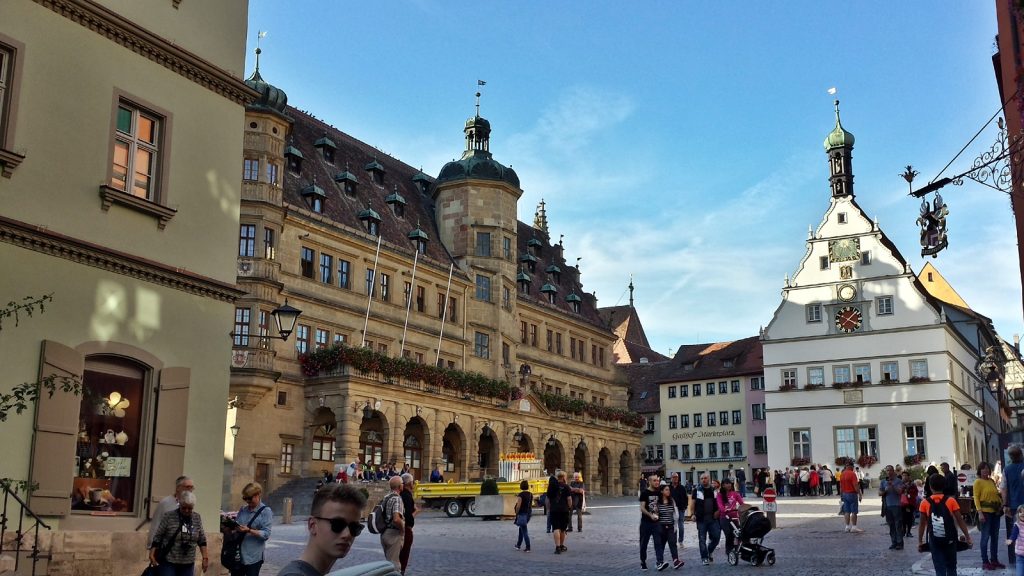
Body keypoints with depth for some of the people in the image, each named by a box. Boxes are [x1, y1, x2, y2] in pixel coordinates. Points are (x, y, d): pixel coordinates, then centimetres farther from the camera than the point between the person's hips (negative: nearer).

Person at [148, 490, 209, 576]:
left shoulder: (197, 518, 3)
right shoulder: (168, 517, -8)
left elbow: (202, 540, 9)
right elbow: (157, 537, -3)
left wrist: (205, 557, 3)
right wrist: (152, 554, -12)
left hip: (188, 564, 3)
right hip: (168, 562, -3)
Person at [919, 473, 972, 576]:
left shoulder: (925, 503, -5)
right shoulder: (951, 501, -6)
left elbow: (922, 524, -2)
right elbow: (960, 520, -6)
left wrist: (920, 541, 6)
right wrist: (967, 537, 2)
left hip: (934, 541, -1)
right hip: (950, 540, 1)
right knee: (951, 568, 18)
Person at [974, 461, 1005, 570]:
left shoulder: (992, 481, 14)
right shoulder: (978, 482, -6)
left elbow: (996, 494, 22)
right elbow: (976, 498, -10)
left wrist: (1001, 503, 3)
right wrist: (980, 512, -18)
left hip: (995, 512, 7)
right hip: (985, 512, -7)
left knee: (995, 537, 12)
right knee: (985, 537, -3)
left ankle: (994, 560, 22)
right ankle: (985, 562, 2)